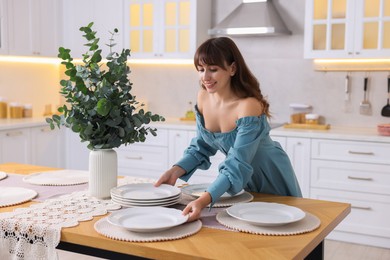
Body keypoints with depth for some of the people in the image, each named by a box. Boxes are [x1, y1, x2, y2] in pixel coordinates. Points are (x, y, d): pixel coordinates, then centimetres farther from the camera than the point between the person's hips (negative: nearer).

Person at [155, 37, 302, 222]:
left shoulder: (249, 106, -33)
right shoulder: (203, 97, -13)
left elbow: (237, 167, -37)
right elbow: (201, 147, -2)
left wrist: (203, 201, -49)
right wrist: (175, 171, -19)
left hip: (273, 183, -6)